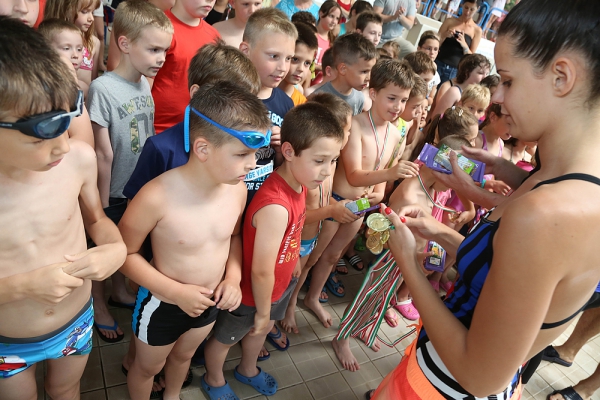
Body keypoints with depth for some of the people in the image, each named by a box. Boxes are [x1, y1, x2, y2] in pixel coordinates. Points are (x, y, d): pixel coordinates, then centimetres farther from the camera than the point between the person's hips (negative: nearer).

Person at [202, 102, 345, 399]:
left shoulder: (299, 182, -13)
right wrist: (263, 310, -14)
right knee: (225, 338, 23)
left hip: (282, 283, 8)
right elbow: (261, 271, -30)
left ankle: (247, 370, 63)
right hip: (252, 293, -8)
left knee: (263, 329, 33)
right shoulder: (276, 206, -41)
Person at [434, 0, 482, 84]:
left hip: (454, 70, 0)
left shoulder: (477, 30, 4)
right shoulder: (450, 21, 5)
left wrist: (464, 45, -16)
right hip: (438, 65, 1)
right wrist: (445, 36, -15)